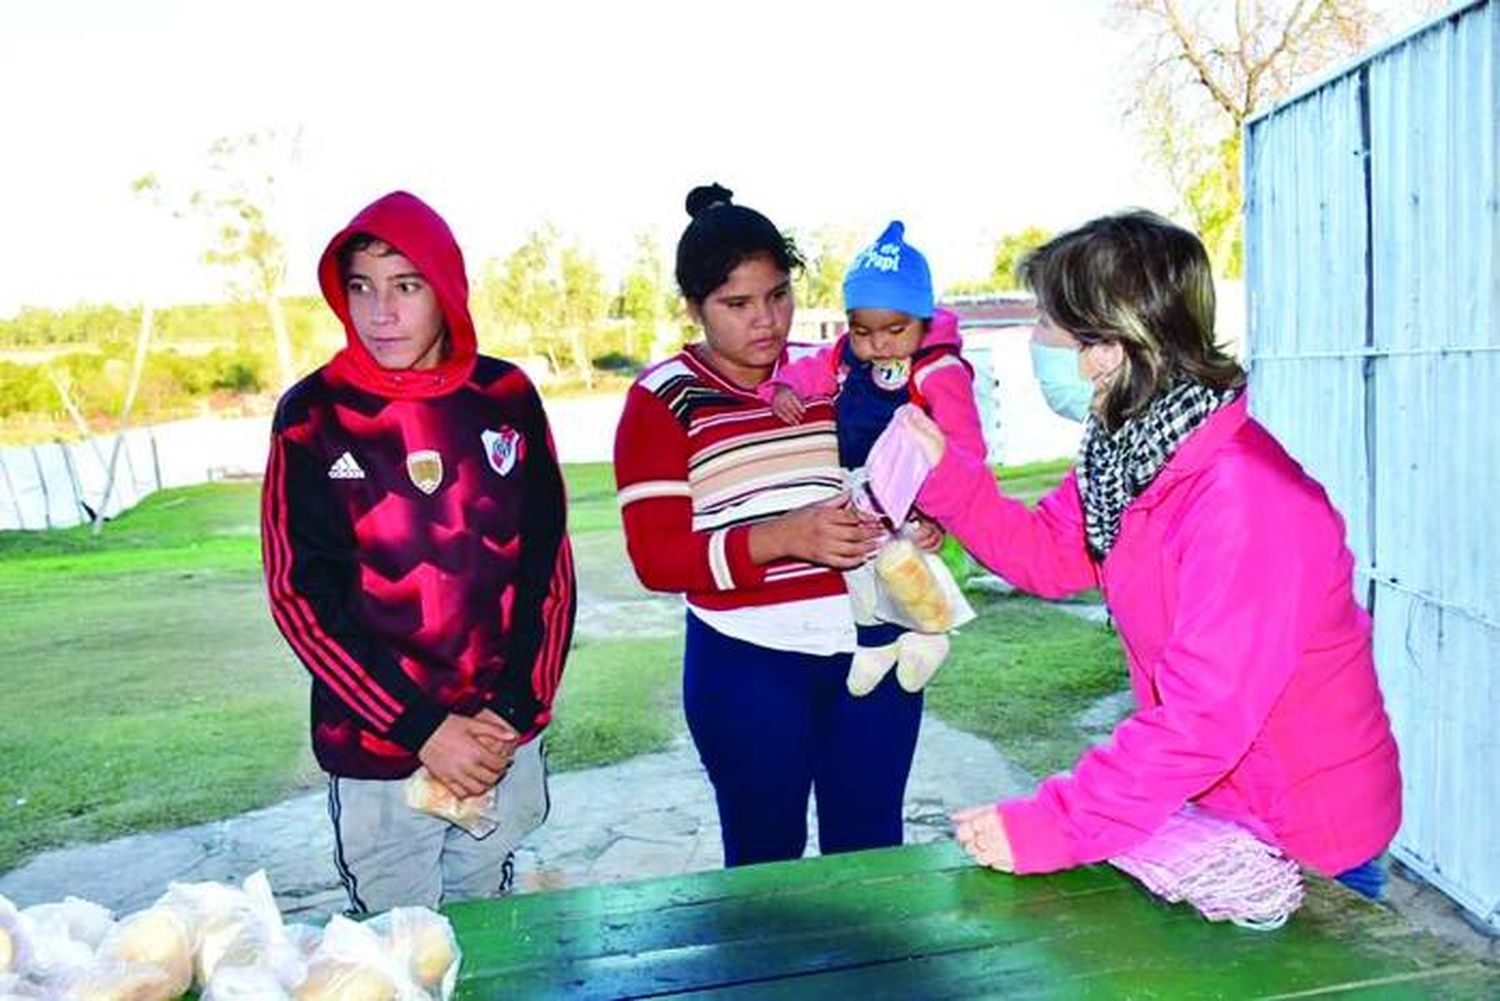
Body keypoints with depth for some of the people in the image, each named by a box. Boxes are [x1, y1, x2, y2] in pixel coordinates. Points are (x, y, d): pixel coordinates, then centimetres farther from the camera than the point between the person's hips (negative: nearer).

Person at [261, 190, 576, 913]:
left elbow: (548, 564, 1)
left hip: (505, 741, 2)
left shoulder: (506, 398, -1)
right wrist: (420, 729, -13)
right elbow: (301, 595, -9)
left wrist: (515, 710, -7)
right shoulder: (313, 415, -6)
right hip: (376, 756, -2)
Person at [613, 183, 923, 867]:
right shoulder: (664, 401, -3)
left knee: (871, 852, 14)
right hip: (749, 664, -3)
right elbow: (656, 557, -11)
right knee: (765, 859, 11)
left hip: (871, 648, 4)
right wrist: (784, 538, -23)